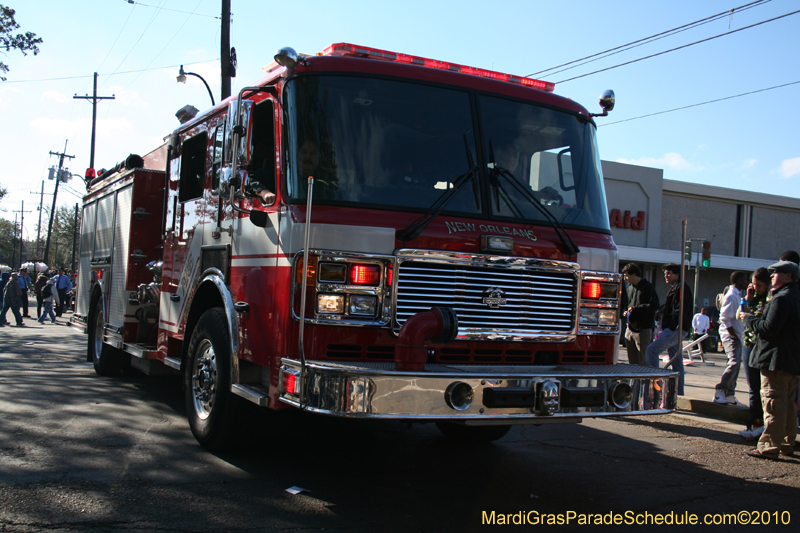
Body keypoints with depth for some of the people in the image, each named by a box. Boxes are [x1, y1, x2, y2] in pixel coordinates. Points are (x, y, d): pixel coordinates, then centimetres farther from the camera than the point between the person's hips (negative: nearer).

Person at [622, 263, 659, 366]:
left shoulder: (647, 287, -7)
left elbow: (654, 306, -15)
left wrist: (635, 309, -15)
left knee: (644, 361, -4)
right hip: (631, 328, 8)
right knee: (632, 361, 10)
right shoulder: (630, 287, 17)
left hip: (643, 329, -8)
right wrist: (627, 311, 8)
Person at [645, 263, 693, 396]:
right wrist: (663, 329, 18)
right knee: (677, 363, 9)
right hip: (673, 330, 10)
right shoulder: (674, 289, 22)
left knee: (651, 350, -17)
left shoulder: (682, 289, -9)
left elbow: (682, 311, -19)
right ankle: (679, 394, 12)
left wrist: (671, 327, -21)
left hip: (676, 330, -10)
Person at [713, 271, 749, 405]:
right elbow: (724, 317, -19)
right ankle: (719, 393, -22)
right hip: (731, 336, -10)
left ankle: (729, 395, 13)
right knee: (734, 363, -21)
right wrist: (732, 333, -18)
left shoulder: (738, 295, 18)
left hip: (737, 336, 10)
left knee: (735, 364, 9)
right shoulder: (731, 296, -14)